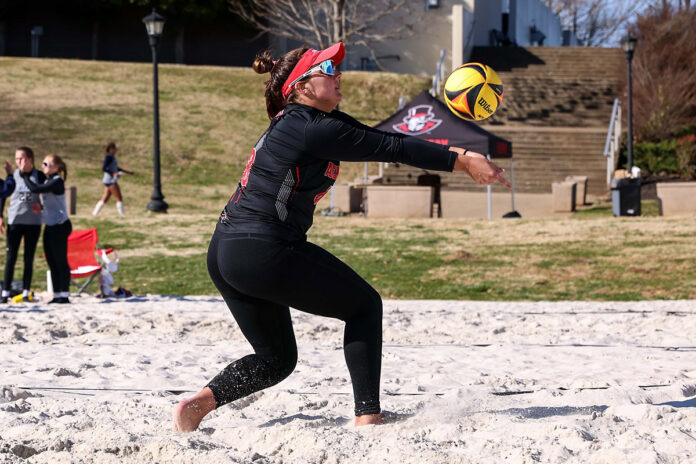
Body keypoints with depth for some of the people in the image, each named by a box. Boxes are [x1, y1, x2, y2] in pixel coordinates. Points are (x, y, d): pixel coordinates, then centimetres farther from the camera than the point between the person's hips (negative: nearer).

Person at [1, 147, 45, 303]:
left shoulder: (39, 176, 0)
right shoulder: (13, 176, 2)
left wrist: (41, 206, -11)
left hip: (33, 222, 0)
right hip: (14, 221, 0)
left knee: (29, 258, 4)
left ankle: (26, 292, 9)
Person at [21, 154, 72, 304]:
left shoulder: (57, 181, -14)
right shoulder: (48, 181, 14)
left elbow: (35, 189, -23)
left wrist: (25, 175, -11)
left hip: (60, 225, -9)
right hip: (50, 225, 9)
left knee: (60, 261, -5)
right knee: (52, 262, 9)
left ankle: (65, 295, -1)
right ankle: (56, 295, 14)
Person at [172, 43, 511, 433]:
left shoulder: (305, 122, 17)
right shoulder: (313, 130, -13)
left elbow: (381, 140, 17)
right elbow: (392, 150, -11)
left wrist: (453, 153, 13)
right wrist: (463, 163, -5)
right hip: (264, 251, -10)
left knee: (277, 359, 19)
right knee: (365, 306, 8)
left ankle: (201, 401, -1)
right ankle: (368, 415, 4)